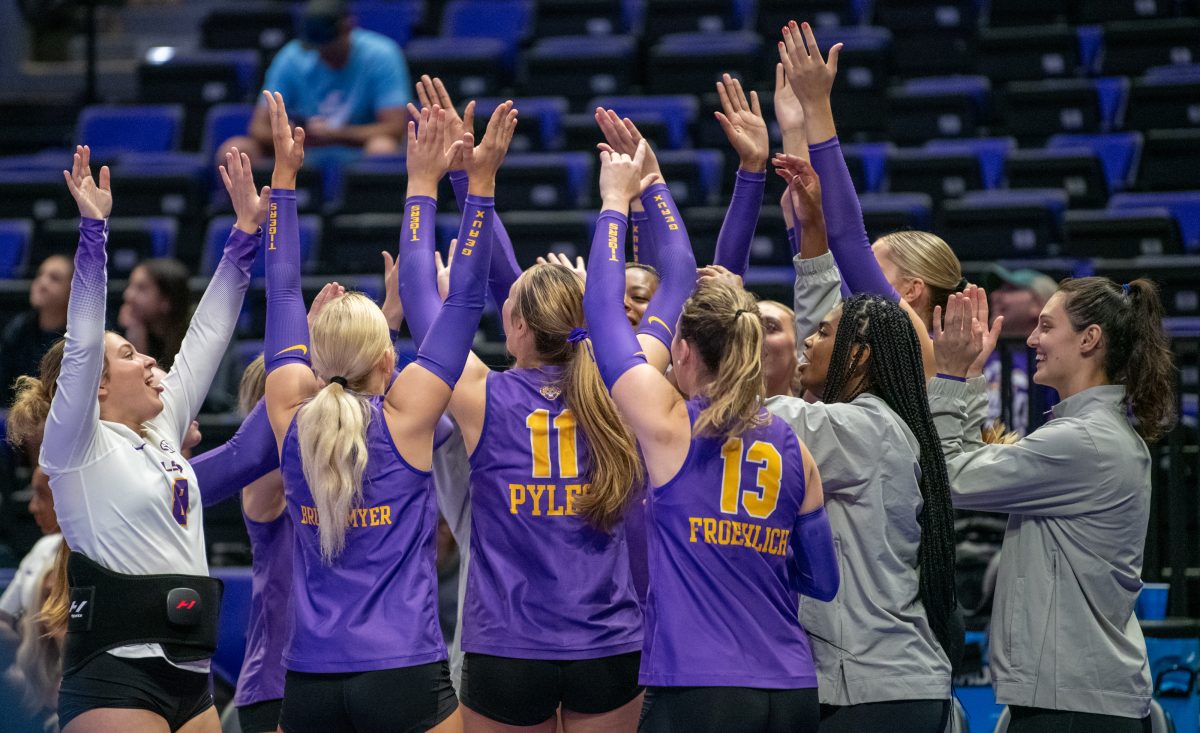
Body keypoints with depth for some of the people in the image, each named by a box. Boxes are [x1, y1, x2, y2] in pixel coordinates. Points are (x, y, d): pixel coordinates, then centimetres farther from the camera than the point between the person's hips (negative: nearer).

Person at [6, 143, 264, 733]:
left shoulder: (161, 434, 17)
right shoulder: (78, 446, -2)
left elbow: (207, 335, 20)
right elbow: (82, 344, -13)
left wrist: (246, 233, 19)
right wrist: (93, 230, -17)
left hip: (187, 676, 8)